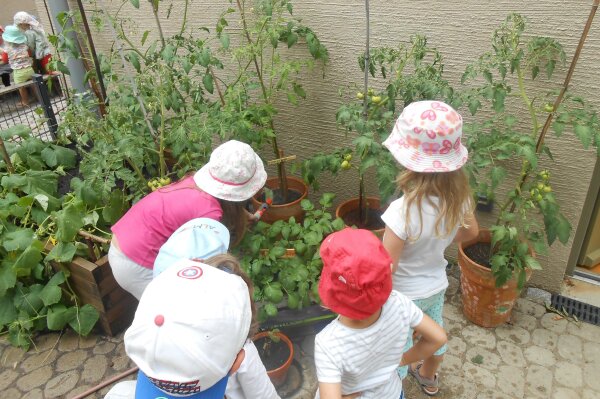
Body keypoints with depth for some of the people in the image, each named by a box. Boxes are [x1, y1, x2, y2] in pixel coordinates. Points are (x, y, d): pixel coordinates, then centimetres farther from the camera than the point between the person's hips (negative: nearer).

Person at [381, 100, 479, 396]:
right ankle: (428, 378, 61)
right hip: (436, 286, 7)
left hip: (404, 296, -6)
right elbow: (471, 232, 3)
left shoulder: (403, 211, -39)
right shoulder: (458, 194, -18)